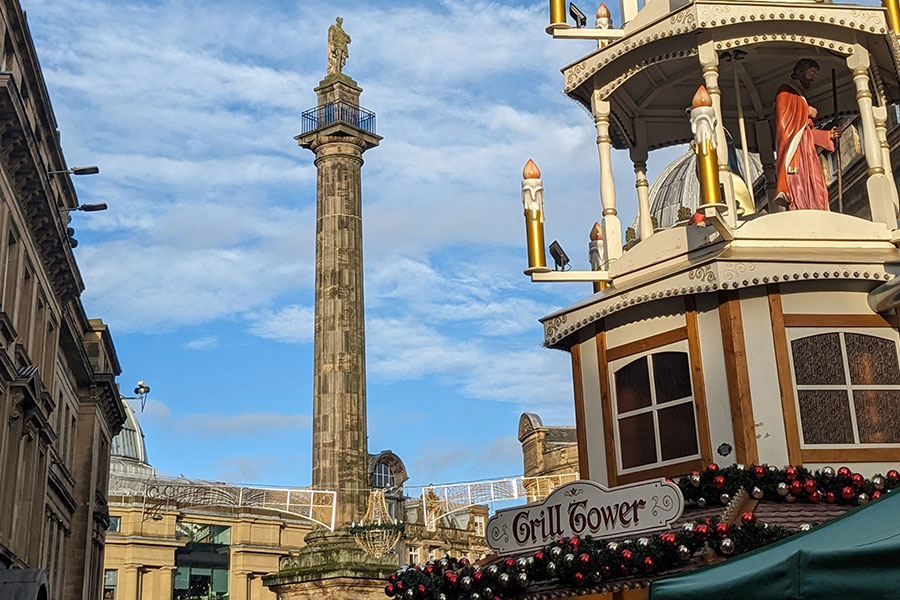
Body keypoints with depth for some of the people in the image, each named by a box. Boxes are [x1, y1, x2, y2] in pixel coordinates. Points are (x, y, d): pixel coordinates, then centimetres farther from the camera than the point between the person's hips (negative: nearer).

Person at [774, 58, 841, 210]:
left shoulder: (800, 98, 30)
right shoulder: (786, 92, 3)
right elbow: (784, 118, -14)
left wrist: (828, 135, 14)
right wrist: (807, 112, -4)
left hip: (806, 153, 9)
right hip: (794, 152, -9)